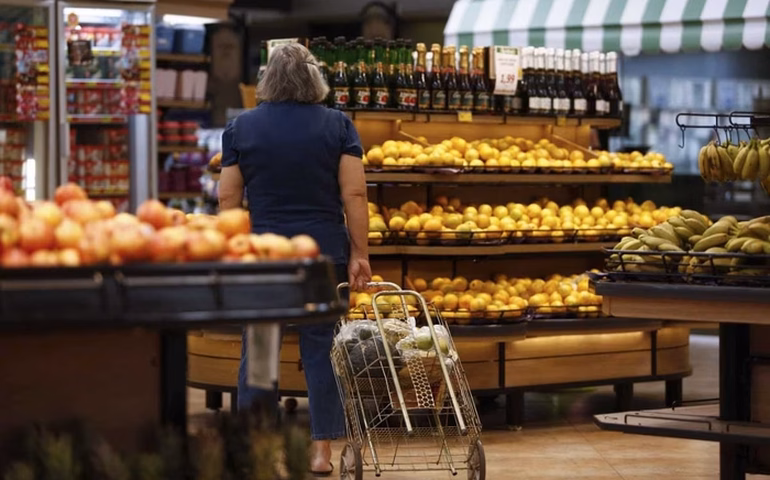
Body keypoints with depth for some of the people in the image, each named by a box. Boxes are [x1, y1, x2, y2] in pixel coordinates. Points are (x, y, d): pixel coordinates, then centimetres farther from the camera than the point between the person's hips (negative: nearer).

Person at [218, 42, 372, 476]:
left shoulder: (241, 128, 3)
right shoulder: (338, 125, 1)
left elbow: (228, 199, 3)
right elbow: (355, 194, -5)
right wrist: (360, 254, -2)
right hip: (325, 252, 0)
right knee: (322, 350, 4)